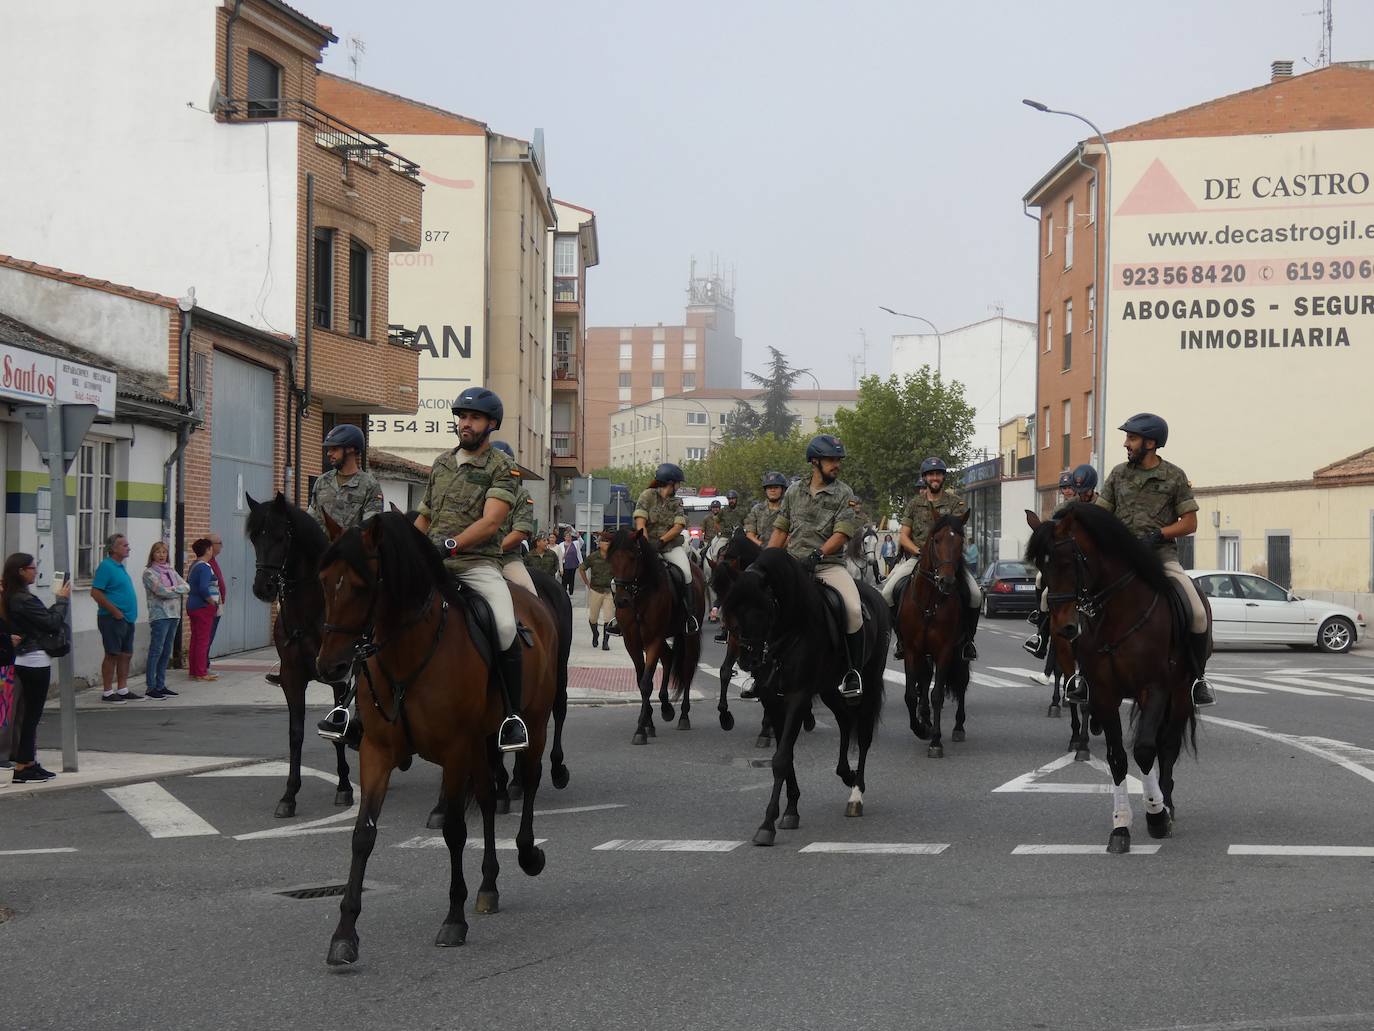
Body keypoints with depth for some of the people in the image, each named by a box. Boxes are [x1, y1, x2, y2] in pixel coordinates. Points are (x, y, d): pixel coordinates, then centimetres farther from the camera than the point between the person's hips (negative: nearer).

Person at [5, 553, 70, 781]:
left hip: (25, 661, 10)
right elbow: (53, 623, -16)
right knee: (31, 715, -4)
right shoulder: (23, 600, -20)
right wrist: (62, 600, -4)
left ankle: (30, 763, 20)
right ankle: (22, 768, -1)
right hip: (35, 662, -10)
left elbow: (43, 619, 11)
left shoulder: (14, 598, 10)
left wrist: (58, 600, 5)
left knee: (30, 715, 14)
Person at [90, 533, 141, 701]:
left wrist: (130, 613, 14)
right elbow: (95, 593, -19)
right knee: (112, 655, -5)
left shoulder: (120, 566, 16)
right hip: (113, 619, -9)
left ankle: (123, 690, 18)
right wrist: (115, 611, -18)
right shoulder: (106, 566, -13)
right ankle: (108, 692, 0)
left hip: (127, 619, 9)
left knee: (126, 655, 11)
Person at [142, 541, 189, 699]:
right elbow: (161, 591, -16)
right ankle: (150, 688, -7)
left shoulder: (171, 571, 17)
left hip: (174, 615, 7)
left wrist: (172, 590, -8)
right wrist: (178, 590, -4)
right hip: (159, 616, -7)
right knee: (156, 651, -8)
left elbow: (186, 587, 7)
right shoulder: (149, 572, -4)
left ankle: (160, 685, 16)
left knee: (166, 652, 10)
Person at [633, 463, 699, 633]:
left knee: (686, 573, -23)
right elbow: (640, 523, -8)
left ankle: (690, 615, -12)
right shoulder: (648, 496, 1)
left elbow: (678, 527, -1)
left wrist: (661, 541, -16)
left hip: (672, 545, 2)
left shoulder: (677, 502, 12)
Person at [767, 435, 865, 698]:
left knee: (853, 609, -27)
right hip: (793, 564, 3)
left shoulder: (843, 493, 2)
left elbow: (842, 534, -8)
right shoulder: (795, 491, 12)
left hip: (830, 565, -3)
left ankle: (853, 672, -10)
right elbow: (780, 531, 17)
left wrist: (817, 554, -22)